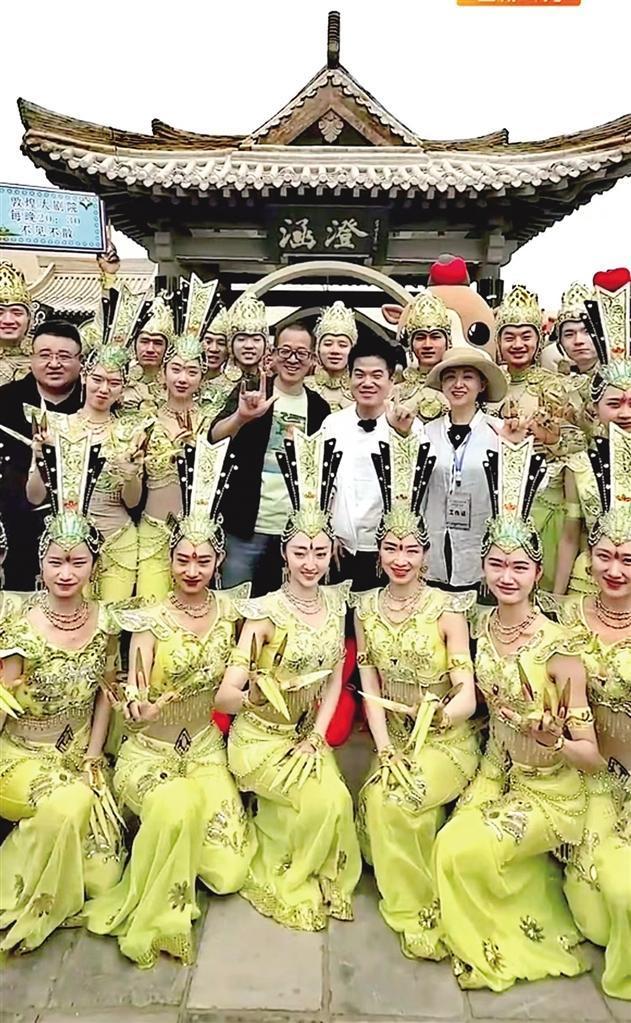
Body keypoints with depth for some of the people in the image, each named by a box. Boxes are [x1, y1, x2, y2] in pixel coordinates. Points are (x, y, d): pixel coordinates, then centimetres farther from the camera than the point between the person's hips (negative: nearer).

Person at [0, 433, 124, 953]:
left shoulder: (104, 622, -4)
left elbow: (104, 695, 5)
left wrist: (92, 757, 0)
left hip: (79, 753, 4)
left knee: (93, 807, -17)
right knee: (68, 806, -27)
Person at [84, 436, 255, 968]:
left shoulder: (231, 610, -2)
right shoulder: (150, 619, -9)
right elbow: (136, 697, -16)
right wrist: (138, 706, -37)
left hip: (206, 747, 3)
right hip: (151, 750, -2)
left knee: (226, 865, -12)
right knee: (175, 808, -33)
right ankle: (151, 917, -7)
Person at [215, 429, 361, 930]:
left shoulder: (336, 602, -1)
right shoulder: (265, 612, -17)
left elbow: (336, 679, 3)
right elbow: (226, 696, -19)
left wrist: (316, 737, -6)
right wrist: (259, 693, -36)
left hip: (309, 735, 4)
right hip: (261, 737, -4)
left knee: (333, 801, -17)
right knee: (329, 800, -18)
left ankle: (317, 879, 14)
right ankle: (281, 880, 11)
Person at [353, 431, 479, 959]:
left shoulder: (447, 608, -12)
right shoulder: (366, 606, 0)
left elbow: (466, 696, -15)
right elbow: (369, 687, -1)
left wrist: (440, 712, -36)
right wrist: (385, 750, -12)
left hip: (447, 740, -3)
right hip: (395, 738, 4)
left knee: (388, 800, -26)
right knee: (382, 798, -22)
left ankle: (417, 907, -1)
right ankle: (415, 908, 7)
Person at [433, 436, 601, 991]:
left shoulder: (559, 648, -25)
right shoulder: (482, 624, -7)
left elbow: (591, 754, -17)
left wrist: (554, 741, -36)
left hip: (550, 790, -5)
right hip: (497, 769, 5)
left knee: (464, 849, -13)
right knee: (452, 842, -10)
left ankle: (512, 945, 15)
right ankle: (484, 940, 19)